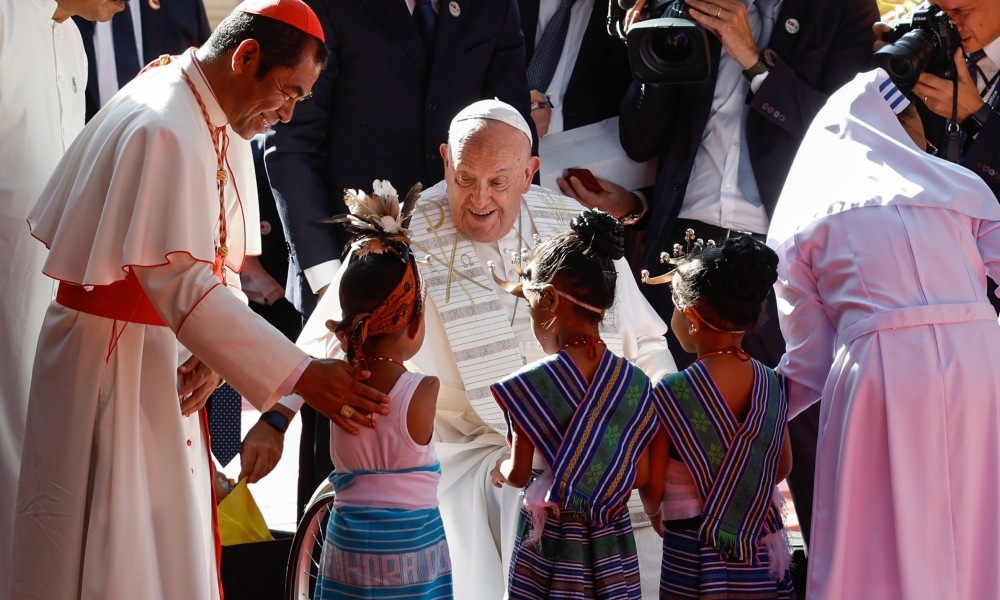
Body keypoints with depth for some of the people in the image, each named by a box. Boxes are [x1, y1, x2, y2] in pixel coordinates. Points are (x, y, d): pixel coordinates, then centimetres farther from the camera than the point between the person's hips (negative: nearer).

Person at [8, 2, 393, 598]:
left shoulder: (222, 124, 7)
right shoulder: (163, 128, -24)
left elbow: (220, 262, 8)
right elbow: (179, 281, -31)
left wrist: (212, 354, -12)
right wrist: (299, 374, -33)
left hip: (165, 365, 9)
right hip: (112, 364, -9)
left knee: (170, 543, 13)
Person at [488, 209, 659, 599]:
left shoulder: (532, 384, -15)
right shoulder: (634, 382, -3)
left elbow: (519, 475, -8)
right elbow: (640, 475, 3)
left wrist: (500, 470, 15)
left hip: (550, 538, -4)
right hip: (612, 542, 4)